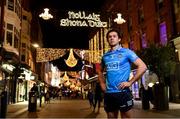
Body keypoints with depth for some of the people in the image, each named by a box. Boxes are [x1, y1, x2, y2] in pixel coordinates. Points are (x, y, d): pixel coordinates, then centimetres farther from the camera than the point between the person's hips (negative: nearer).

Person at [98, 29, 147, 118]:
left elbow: (142, 67, -10)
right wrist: (102, 83, 13)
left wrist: (130, 82, -13)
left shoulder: (126, 52, -3)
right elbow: (100, 71, 27)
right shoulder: (105, 56, 11)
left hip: (123, 92, -5)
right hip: (108, 93, 5)